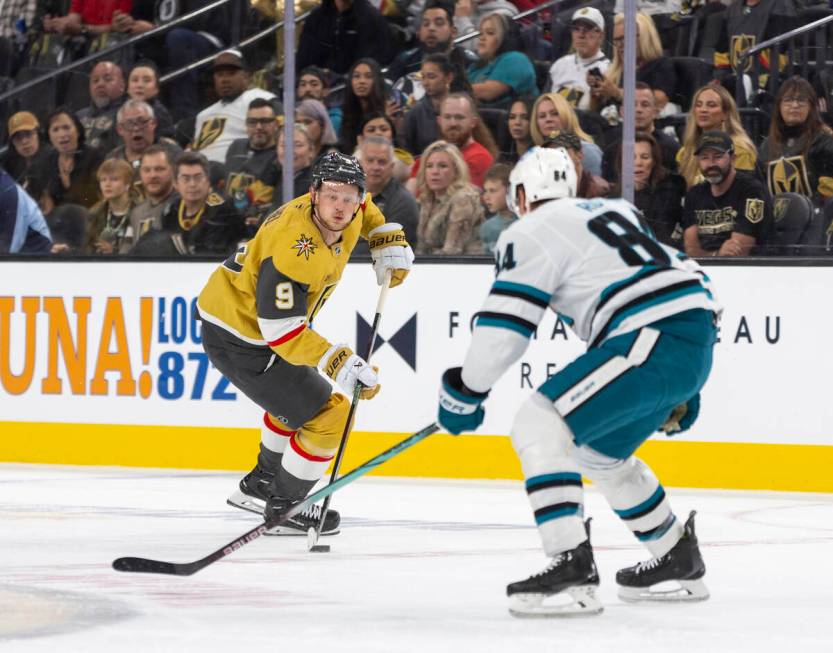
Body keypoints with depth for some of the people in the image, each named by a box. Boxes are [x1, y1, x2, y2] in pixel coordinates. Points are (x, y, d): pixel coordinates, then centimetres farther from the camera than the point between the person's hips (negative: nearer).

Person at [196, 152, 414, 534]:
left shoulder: (346, 215, -7)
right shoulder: (293, 247, -34)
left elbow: (363, 211, 22)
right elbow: (282, 331, -33)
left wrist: (389, 242, 9)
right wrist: (338, 363, -37)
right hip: (239, 340, -10)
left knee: (297, 396, 31)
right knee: (326, 415, -8)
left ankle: (260, 485, 48)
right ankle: (284, 508, 8)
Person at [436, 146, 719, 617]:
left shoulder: (533, 233, 2)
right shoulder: (611, 211, 28)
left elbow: (502, 329, -5)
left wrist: (463, 395, 9)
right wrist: (682, 393, 35)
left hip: (655, 343, -9)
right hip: (697, 338, 9)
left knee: (540, 425, -11)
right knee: (600, 452, 26)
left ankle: (573, 570, -21)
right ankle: (680, 564, 37)